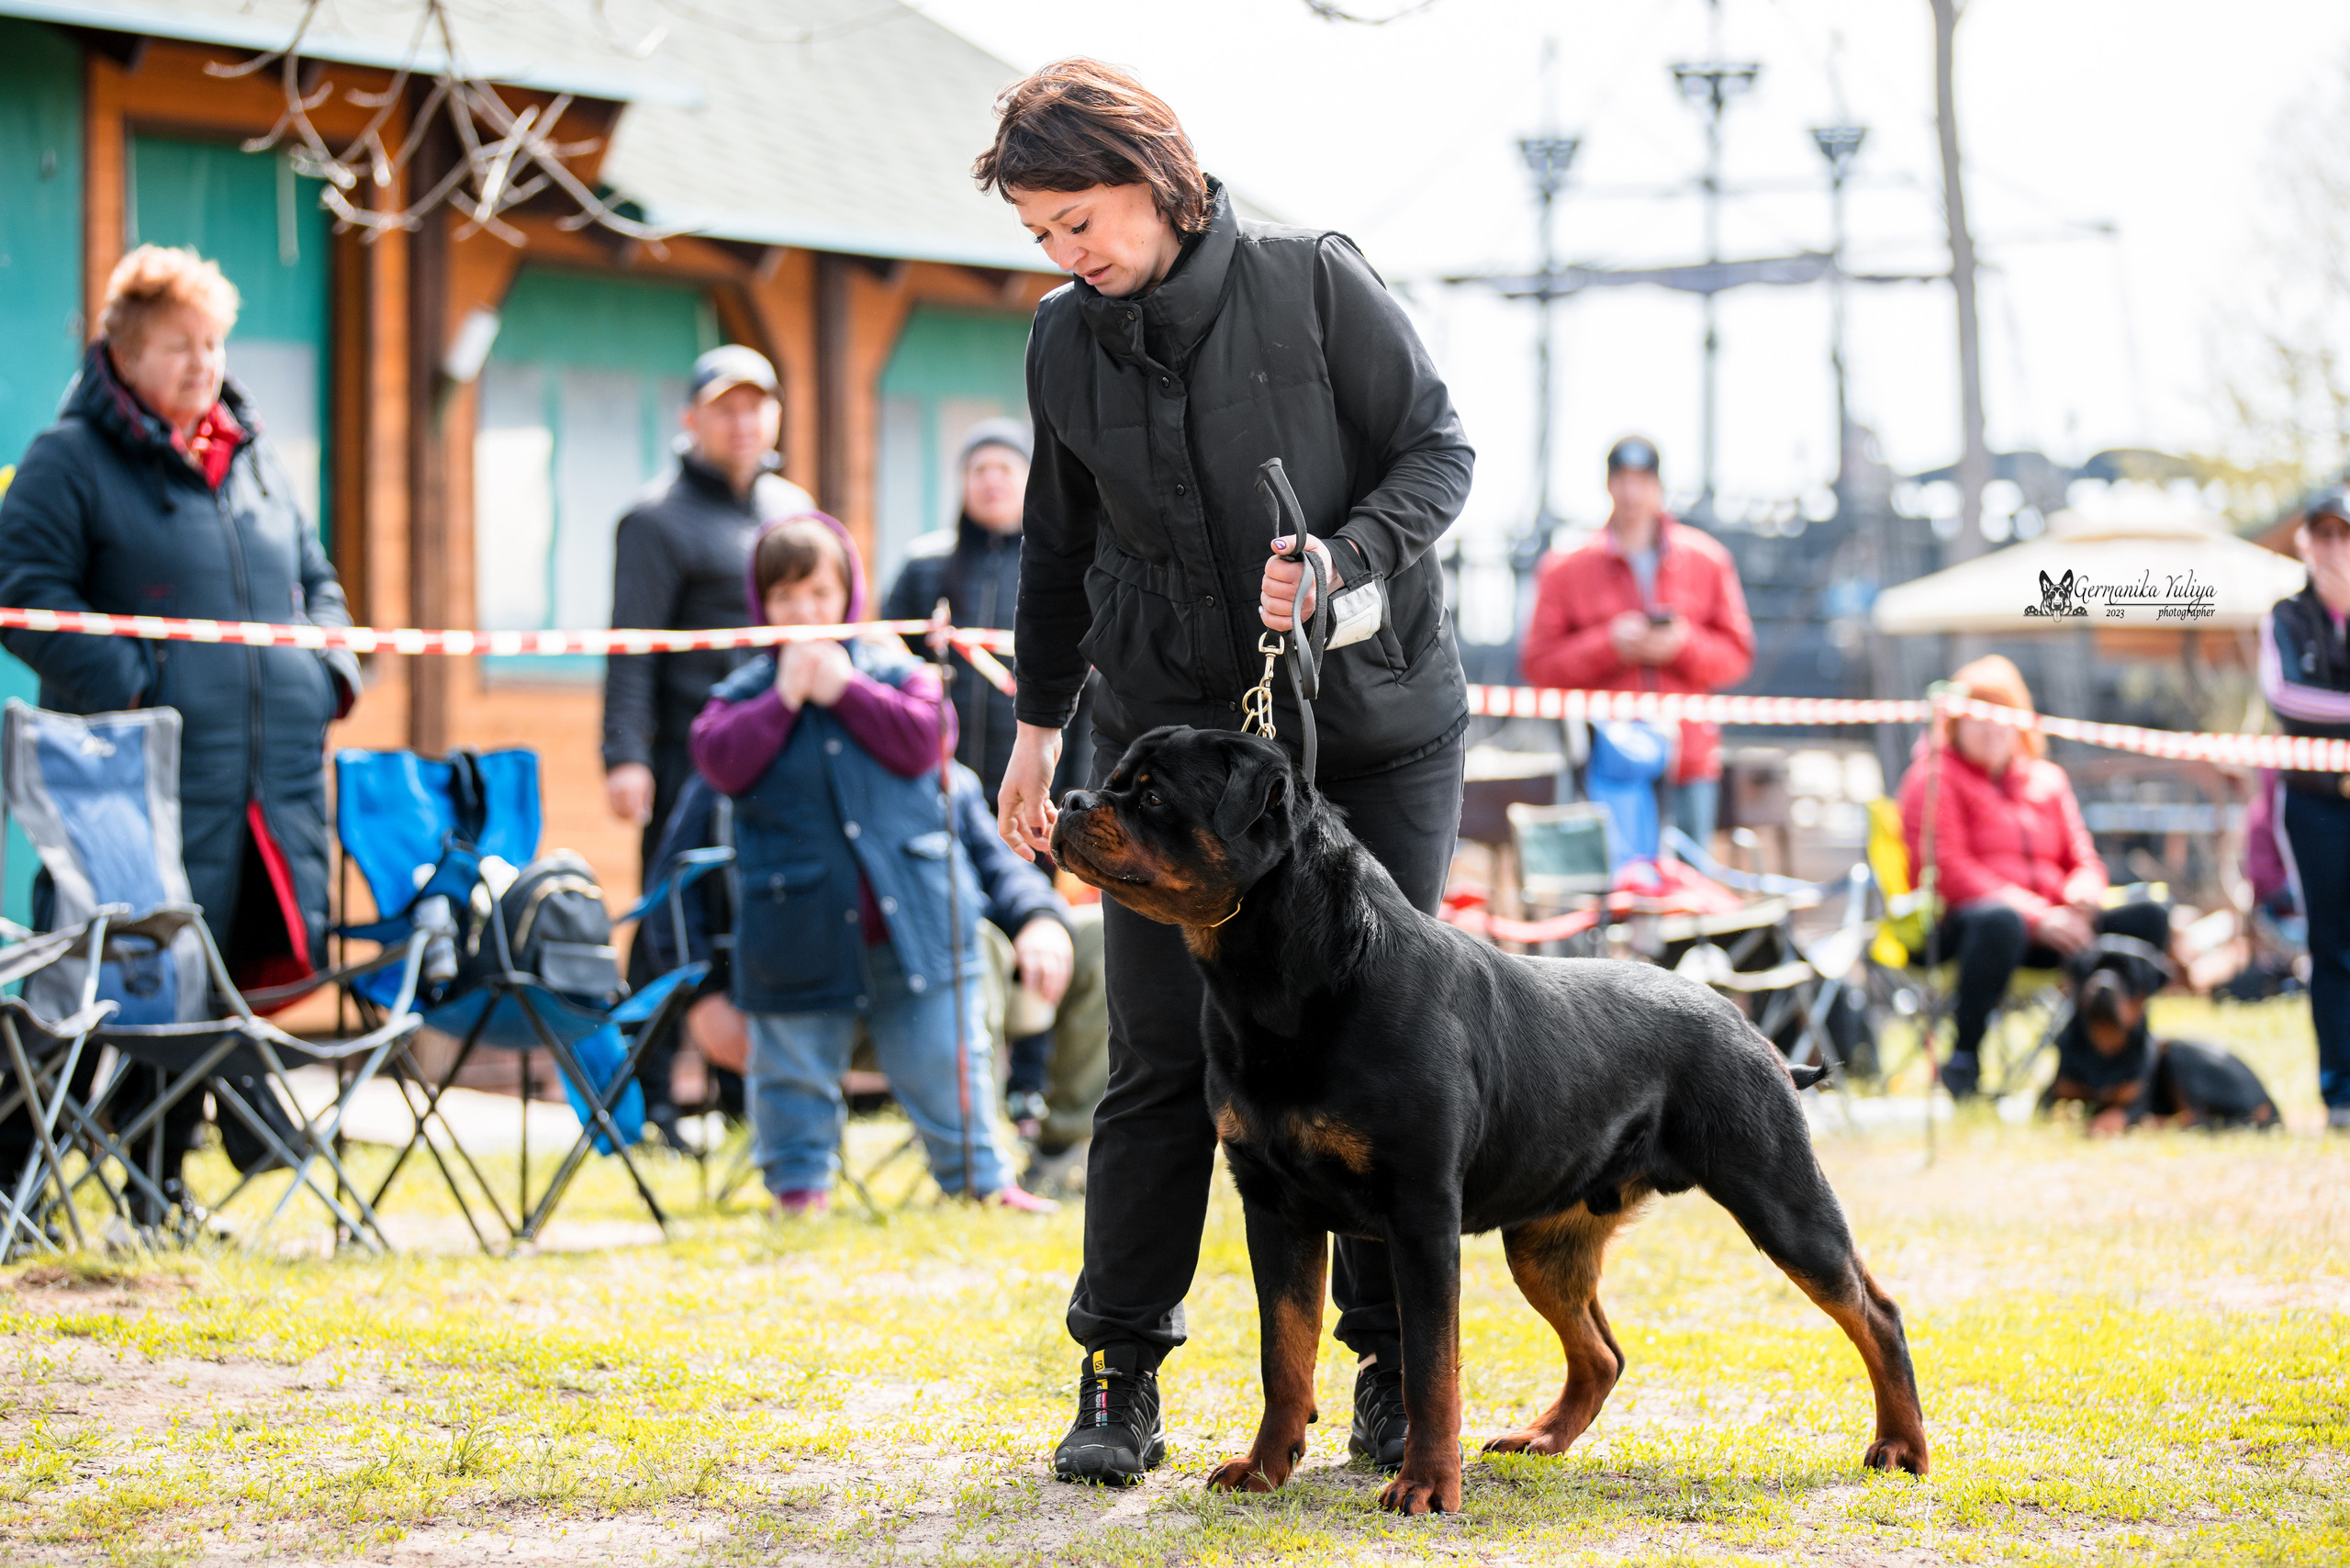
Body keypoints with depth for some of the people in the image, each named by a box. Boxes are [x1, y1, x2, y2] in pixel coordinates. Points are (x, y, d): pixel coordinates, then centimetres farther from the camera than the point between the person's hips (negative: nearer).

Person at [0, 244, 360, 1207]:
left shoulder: (255, 456, 21)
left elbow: (314, 578, 30)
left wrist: (329, 671, 12)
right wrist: (128, 685, -15)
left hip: (281, 770, 6)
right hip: (159, 778, -6)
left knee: (278, 961, 4)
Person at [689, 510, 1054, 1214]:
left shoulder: (891, 669, 5)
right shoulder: (744, 690, 4)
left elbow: (926, 738, -9)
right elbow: (720, 759, -11)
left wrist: (844, 692, -11)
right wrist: (784, 699, -14)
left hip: (907, 913, 0)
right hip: (801, 929, 0)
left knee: (941, 1058, 7)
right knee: (795, 1068, 8)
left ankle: (978, 1176, 19)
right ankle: (800, 1183, 22)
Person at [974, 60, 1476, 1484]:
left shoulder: (1314, 280, -10)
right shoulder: (1067, 339, 2)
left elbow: (1440, 450, -6)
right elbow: (1060, 544, 15)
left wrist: (1344, 557, -23)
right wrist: (1040, 721, 18)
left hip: (1376, 723, -2)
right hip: (1172, 728, 2)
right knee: (1163, 1060, -3)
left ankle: (1395, 1373, 12)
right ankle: (1121, 1380, 4)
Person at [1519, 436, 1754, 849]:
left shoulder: (1707, 560, 12)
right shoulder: (1566, 570, 7)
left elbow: (1736, 654, 11)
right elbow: (1538, 664, 3)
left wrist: (1684, 646, -8)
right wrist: (1609, 647, -10)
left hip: (1688, 760, 2)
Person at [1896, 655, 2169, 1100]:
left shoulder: (2047, 779, 25)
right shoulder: (1934, 777, 6)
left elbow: (2083, 859, 21)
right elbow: (1949, 871, -7)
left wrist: (2084, 889, -7)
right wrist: (2036, 917, -17)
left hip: (2052, 925, 6)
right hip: (1959, 926, -6)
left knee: (2149, 917, -18)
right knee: (1999, 921, -43)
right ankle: (1963, 1063, -32)